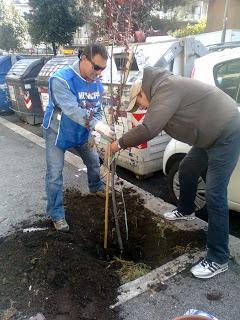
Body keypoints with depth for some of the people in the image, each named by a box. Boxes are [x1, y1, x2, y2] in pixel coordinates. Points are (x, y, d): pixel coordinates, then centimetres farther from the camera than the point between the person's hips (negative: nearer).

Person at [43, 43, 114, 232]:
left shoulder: (97, 82, -7)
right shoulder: (61, 79, -29)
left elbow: (97, 110, 0)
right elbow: (72, 110, -42)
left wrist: (95, 134, -15)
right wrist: (96, 125, -53)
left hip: (81, 132, 6)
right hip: (57, 132, -6)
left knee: (94, 161, 18)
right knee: (55, 174, -6)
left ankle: (96, 188, 48)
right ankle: (57, 215, 10)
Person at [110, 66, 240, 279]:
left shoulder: (165, 90, -20)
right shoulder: (163, 88, 13)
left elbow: (148, 130, -29)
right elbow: (153, 126, 16)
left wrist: (121, 143, -15)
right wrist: (131, 141, 5)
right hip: (210, 134, 10)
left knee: (215, 195, -10)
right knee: (187, 171, 22)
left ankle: (218, 260, 1)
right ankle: (186, 211, 47)